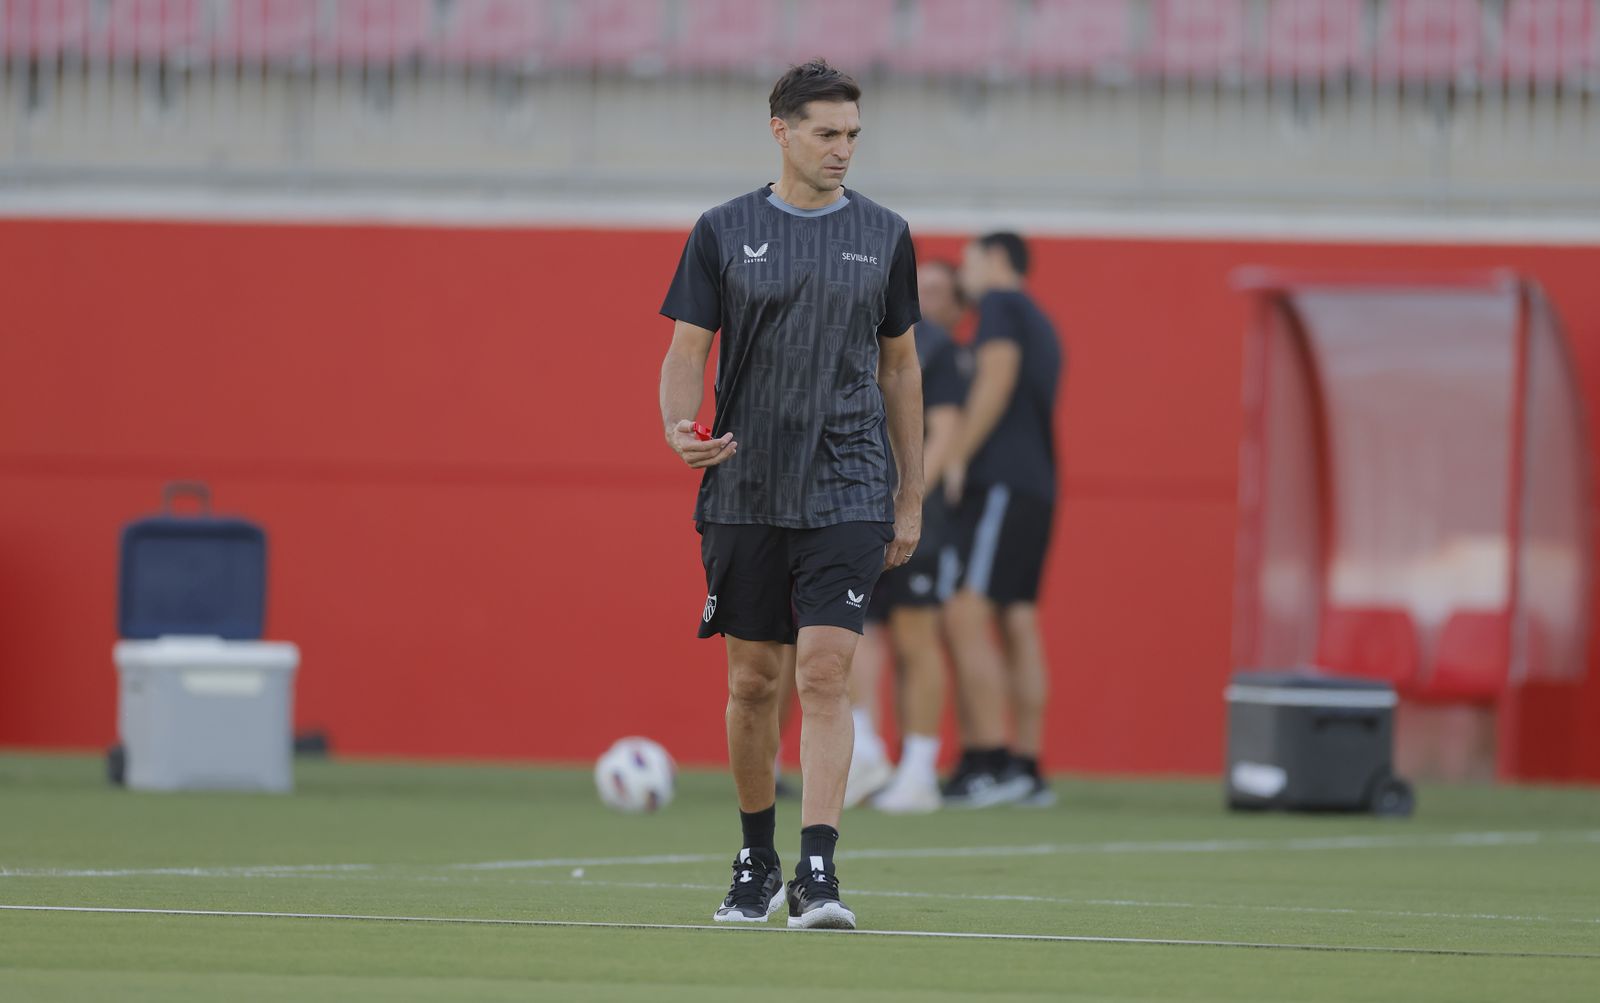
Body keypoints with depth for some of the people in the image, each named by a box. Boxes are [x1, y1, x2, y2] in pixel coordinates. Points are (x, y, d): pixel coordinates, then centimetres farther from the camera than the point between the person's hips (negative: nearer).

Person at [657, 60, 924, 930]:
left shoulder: (884, 236, 6)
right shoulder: (724, 233, 3)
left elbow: (900, 369, 13)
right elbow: (686, 351, 3)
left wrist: (911, 499, 11)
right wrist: (679, 427, -19)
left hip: (847, 493, -1)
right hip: (745, 491, 1)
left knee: (824, 671, -13)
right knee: (752, 680, 6)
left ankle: (817, 874, -17)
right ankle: (756, 861, 23)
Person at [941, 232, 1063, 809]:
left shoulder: (1000, 304, -1)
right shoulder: (1040, 325, 25)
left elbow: (997, 379, -14)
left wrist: (957, 458, -14)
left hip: (1000, 481, -9)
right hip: (1036, 488, 9)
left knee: (966, 618, -14)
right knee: (1017, 625, 7)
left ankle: (990, 763, -21)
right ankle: (1026, 768, 5)